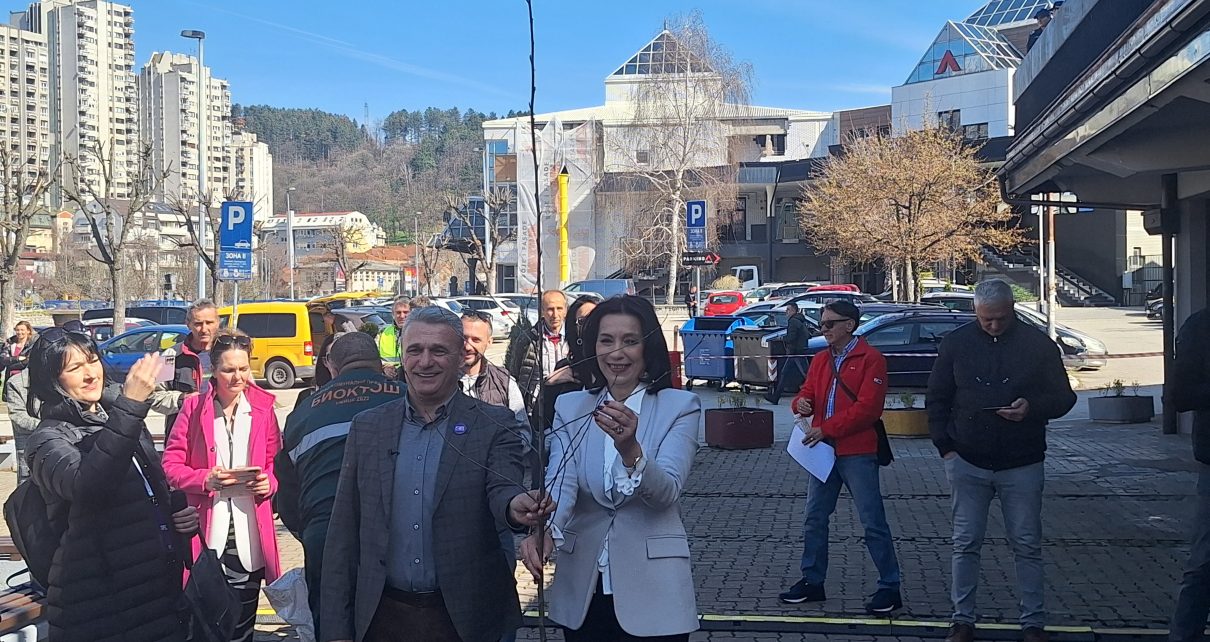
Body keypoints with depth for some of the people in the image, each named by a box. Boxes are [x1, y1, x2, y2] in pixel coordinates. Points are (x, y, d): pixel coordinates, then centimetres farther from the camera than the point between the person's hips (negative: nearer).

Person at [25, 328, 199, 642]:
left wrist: (182, 514, 4)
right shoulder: (49, 439, -9)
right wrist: (130, 406, -37)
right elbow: (86, 486, -32)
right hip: (100, 603, -6)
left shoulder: (121, 420, 12)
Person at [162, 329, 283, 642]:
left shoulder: (262, 408, 4)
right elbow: (171, 465, -2)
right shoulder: (194, 407, -1)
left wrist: (268, 482, -10)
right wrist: (206, 479, -19)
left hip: (248, 541, 2)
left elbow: (275, 463, 11)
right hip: (206, 537, -1)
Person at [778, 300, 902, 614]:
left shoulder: (870, 359, -8)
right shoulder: (821, 360, 15)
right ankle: (813, 582, 22)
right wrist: (802, 402, -10)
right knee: (814, 519, 11)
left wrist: (826, 429, -17)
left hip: (858, 453, -7)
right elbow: (808, 391, 16)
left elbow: (868, 407, -16)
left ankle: (889, 587, 6)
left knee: (873, 522, -2)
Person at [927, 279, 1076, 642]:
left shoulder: (1038, 345, -1)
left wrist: (1032, 408, -17)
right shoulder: (956, 344, 2)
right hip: (967, 463, 1)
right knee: (965, 544, 6)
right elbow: (937, 399, 8)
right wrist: (945, 446, -1)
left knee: (1027, 546, 6)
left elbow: (1064, 397, 3)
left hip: (1022, 465, -1)